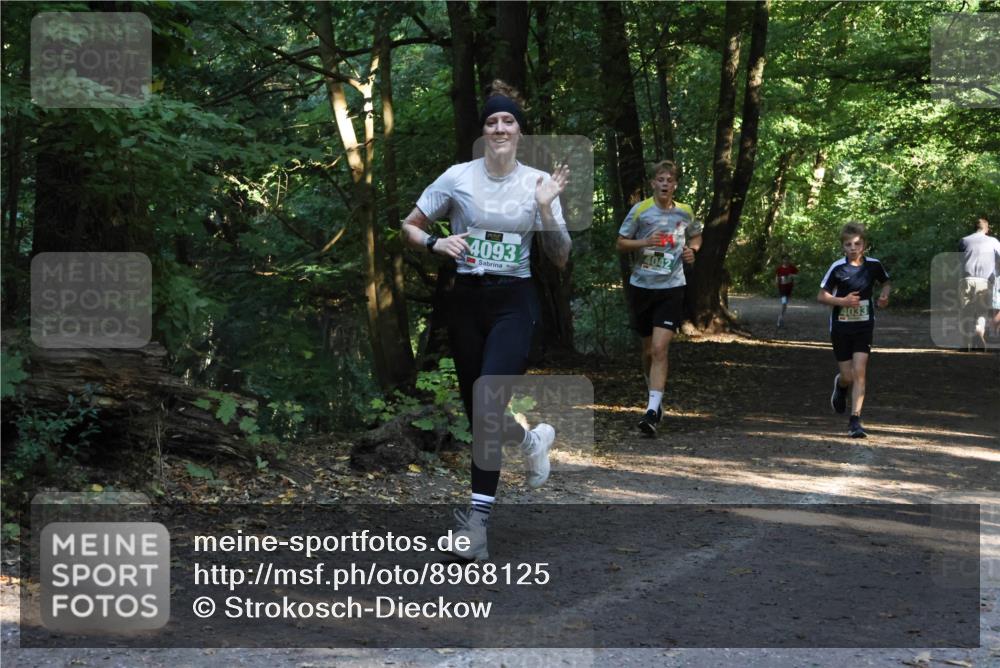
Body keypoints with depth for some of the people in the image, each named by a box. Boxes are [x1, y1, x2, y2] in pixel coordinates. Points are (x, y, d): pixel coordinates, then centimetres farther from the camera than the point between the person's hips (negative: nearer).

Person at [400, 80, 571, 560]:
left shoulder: (539, 182, 1)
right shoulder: (458, 177, 0)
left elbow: (561, 258, 0)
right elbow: (409, 227, 8)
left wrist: (546, 209, -14)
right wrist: (436, 244, -12)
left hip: (513, 303, -2)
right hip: (466, 300, 2)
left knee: (488, 407, -19)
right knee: (477, 412, 8)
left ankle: (477, 520, -12)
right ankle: (531, 438, 44)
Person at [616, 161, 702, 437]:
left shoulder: (685, 213, 5)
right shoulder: (640, 210, -1)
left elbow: (696, 237, 24)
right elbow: (621, 243, 3)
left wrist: (691, 250, 2)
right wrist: (645, 242, -15)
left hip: (671, 288, -1)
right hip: (641, 286, 1)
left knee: (660, 349, -15)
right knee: (648, 349, 13)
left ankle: (653, 411, -19)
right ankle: (655, 397, 37)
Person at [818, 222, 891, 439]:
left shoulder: (873, 265, -2)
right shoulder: (837, 268, -9)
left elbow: (885, 282, 19)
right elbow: (821, 296, -3)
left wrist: (884, 295, -2)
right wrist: (842, 301, -19)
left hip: (864, 326, 1)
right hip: (841, 327, -1)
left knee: (859, 372, -12)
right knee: (848, 376, 3)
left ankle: (855, 420, -9)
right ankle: (840, 385, 41)